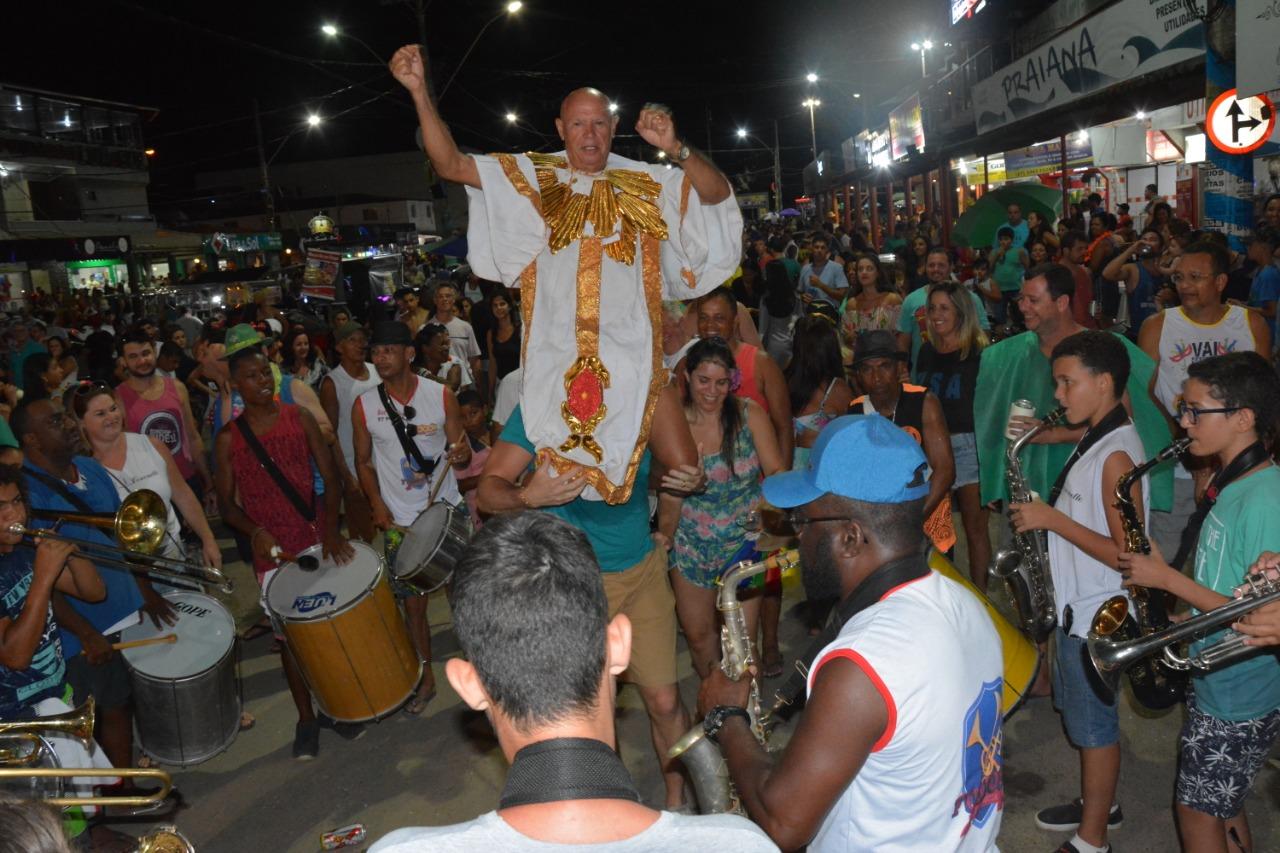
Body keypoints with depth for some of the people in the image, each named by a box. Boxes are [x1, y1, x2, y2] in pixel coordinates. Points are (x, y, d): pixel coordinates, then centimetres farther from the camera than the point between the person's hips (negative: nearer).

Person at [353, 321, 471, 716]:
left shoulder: (441, 395, -5)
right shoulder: (365, 405, -3)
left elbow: (461, 450, 1)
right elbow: (363, 461, 6)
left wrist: (460, 454, -23)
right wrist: (377, 504, -7)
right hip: (399, 521, 1)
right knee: (413, 602, 9)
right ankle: (426, 678, 26)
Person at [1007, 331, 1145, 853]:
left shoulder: (1116, 454, -24)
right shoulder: (1095, 440, 7)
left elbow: (1126, 553, -26)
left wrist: (1052, 519, -23)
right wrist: (1045, 514, 2)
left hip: (1096, 618, -9)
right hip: (1076, 607, 9)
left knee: (1094, 726, 6)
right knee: (1083, 715, 22)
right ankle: (1098, 804, 41)